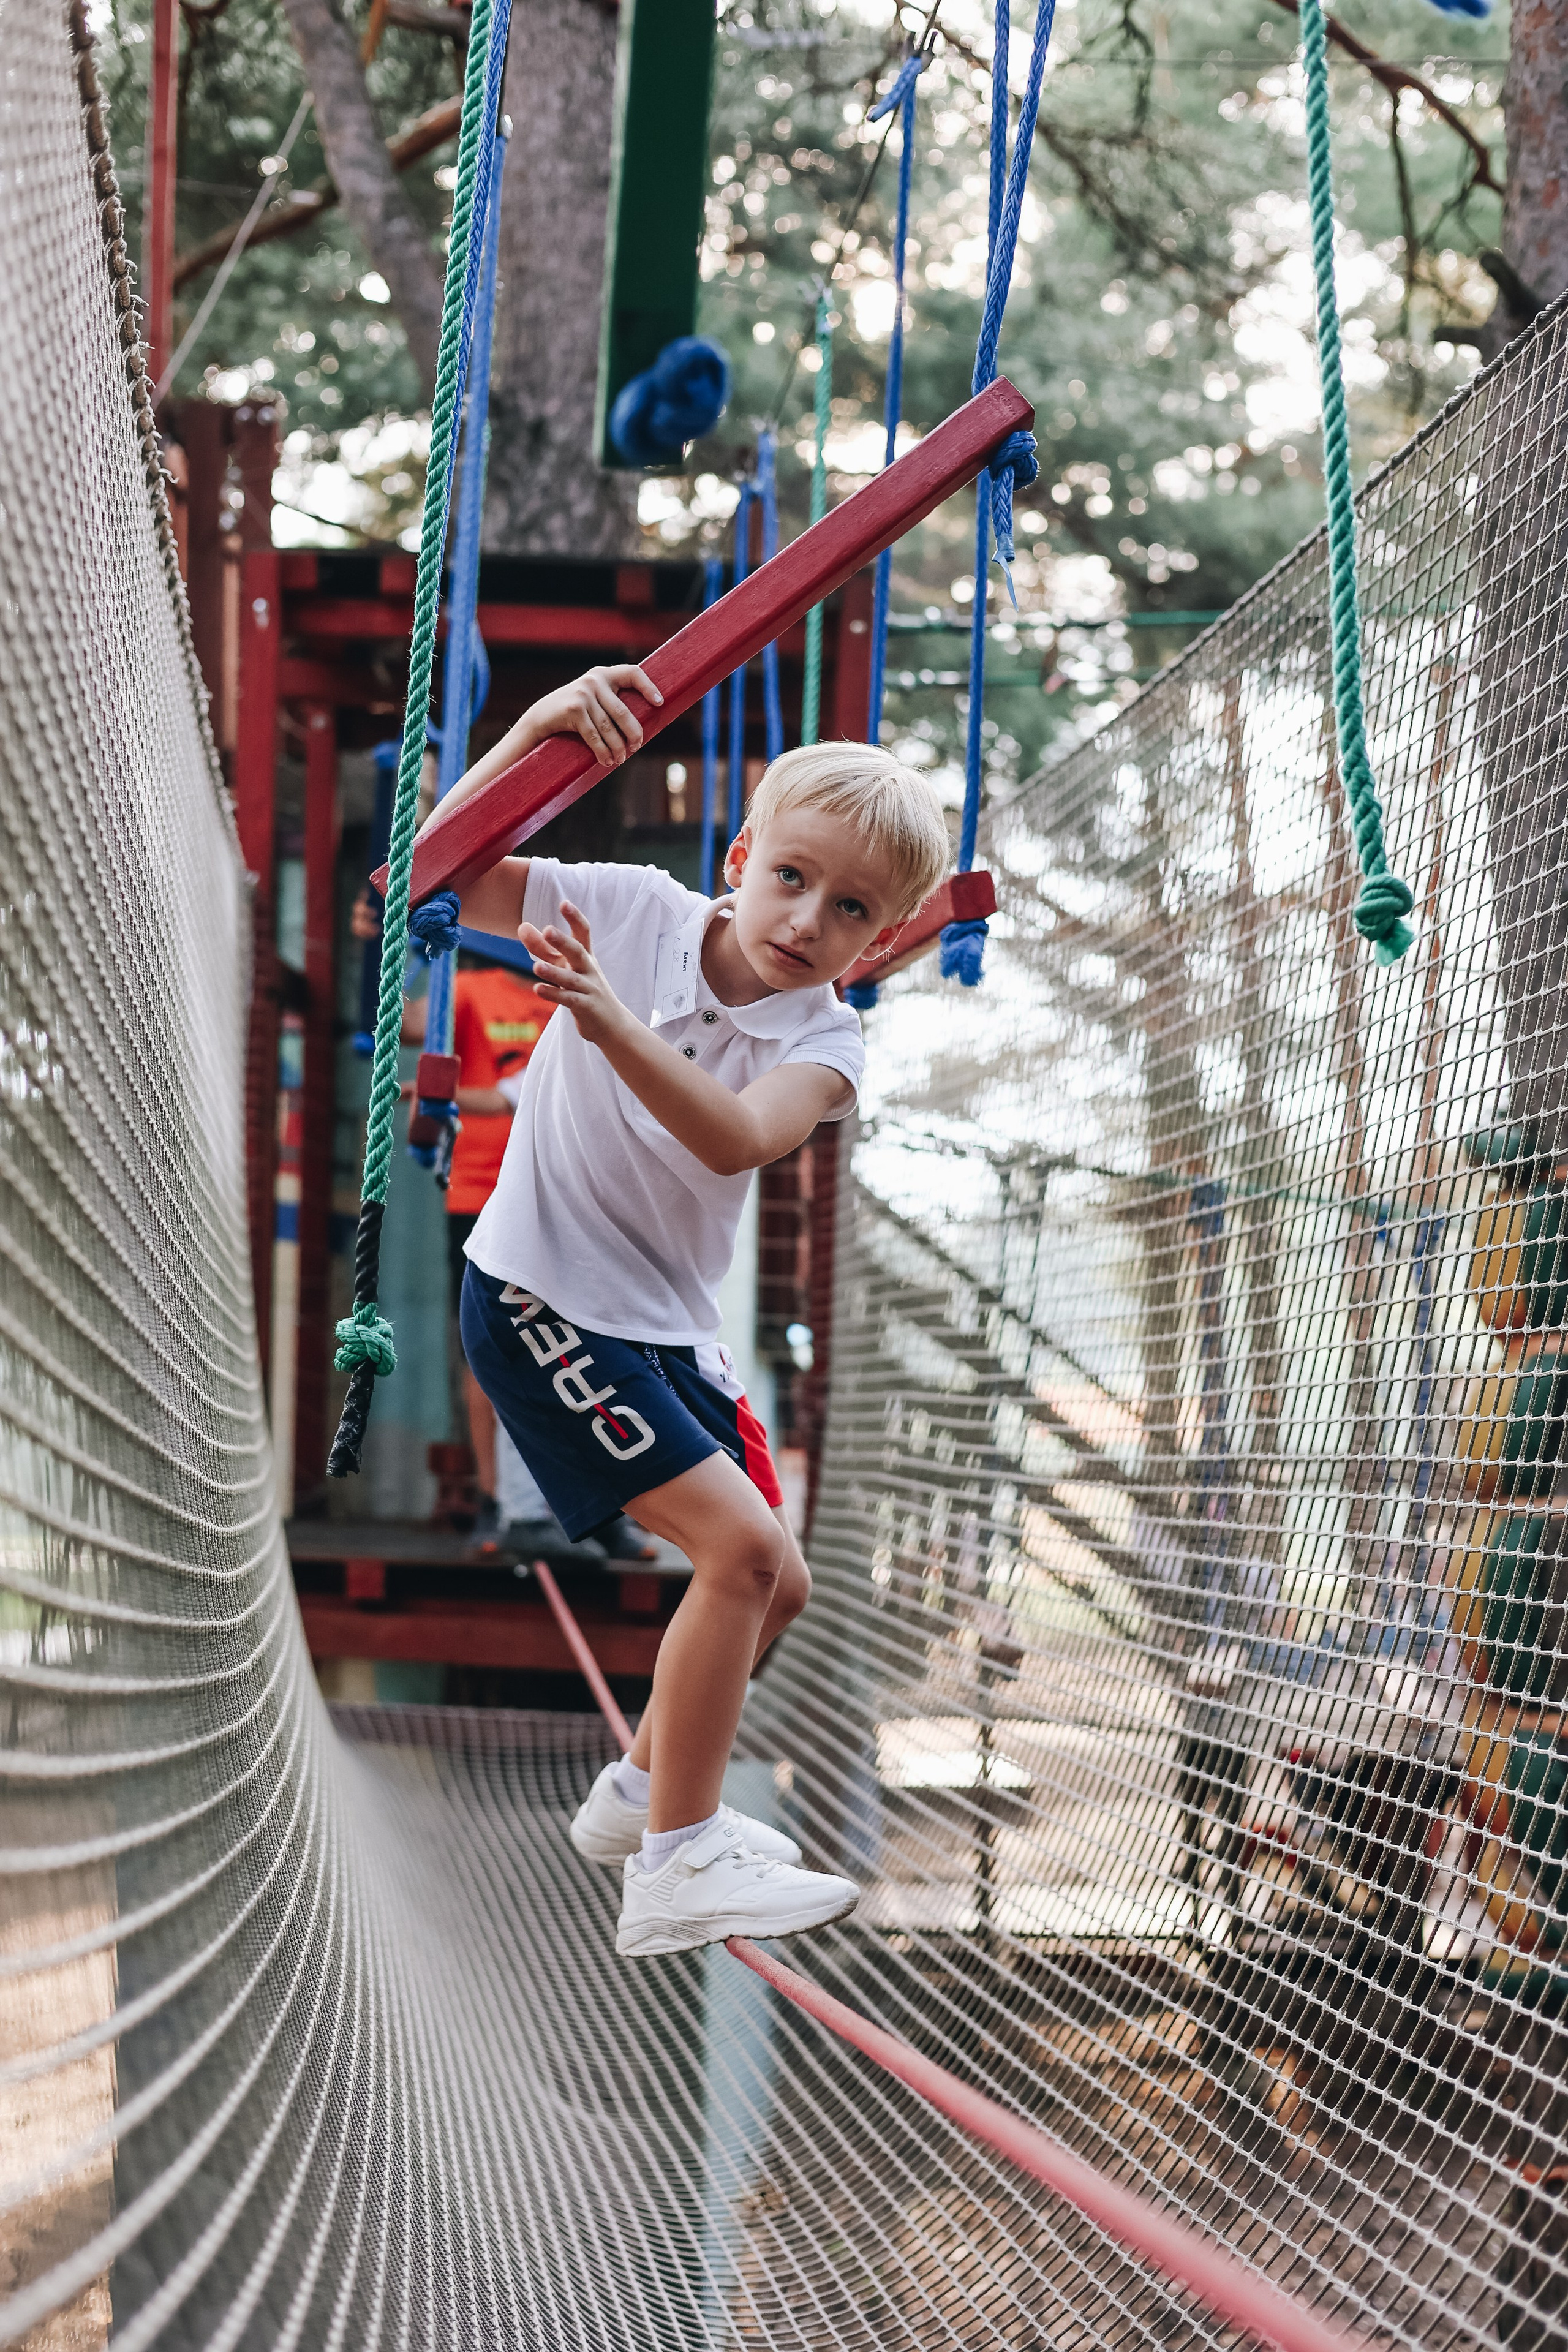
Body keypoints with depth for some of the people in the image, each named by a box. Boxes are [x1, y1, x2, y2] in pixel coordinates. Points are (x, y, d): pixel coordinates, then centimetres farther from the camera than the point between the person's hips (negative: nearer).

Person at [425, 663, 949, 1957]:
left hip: (670, 1322, 6)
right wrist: (540, 728, -31)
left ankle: (645, 1789, 36)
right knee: (742, 1546, -17)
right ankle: (675, 1869, -11)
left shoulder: (824, 1040, -7)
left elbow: (737, 1140, -29)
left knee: (776, 1583, 14)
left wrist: (615, 1024, -45)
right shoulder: (632, 908, -12)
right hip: (539, 1295, -6)